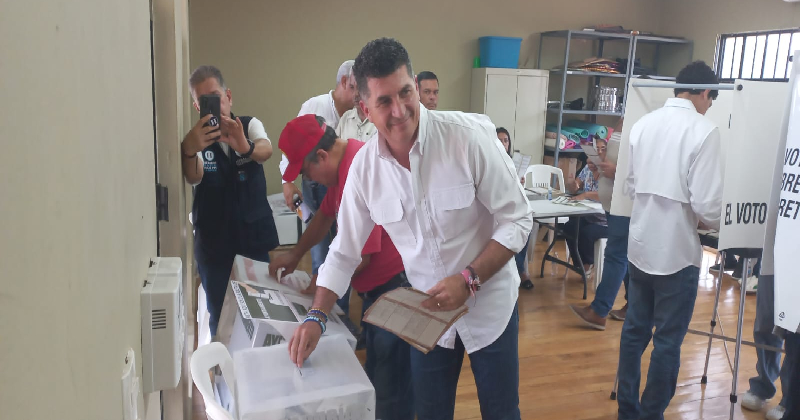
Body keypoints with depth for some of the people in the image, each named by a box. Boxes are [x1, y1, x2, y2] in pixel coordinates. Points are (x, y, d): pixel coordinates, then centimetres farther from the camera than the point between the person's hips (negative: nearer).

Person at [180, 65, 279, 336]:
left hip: (254, 238, 1)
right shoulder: (196, 139, -5)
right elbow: (193, 177, -26)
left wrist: (246, 148, -50)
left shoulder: (250, 125, -3)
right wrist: (189, 150, -49)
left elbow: (266, 150, -26)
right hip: (213, 245, 0)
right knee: (220, 317, 6)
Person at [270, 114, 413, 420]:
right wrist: (295, 255, 17)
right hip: (378, 284, 10)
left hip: (397, 286, -10)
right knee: (376, 375, 23)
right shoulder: (344, 162, 5)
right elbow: (326, 214, 21)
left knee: (391, 391, 2)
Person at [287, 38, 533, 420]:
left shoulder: (469, 135, -22)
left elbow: (517, 220, -15)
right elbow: (344, 252, -1)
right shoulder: (364, 167, -10)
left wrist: (468, 279, -25)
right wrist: (316, 318, -8)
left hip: (489, 305, -2)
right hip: (428, 310, 3)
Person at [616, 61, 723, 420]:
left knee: (635, 330, 16)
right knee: (668, 341, 7)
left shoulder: (643, 123, 4)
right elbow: (706, 203, -16)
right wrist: (717, 225, 4)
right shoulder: (704, 129, -13)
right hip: (677, 250, -6)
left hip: (640, 245, 6)